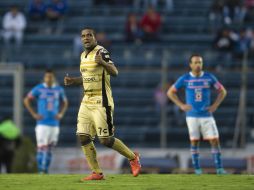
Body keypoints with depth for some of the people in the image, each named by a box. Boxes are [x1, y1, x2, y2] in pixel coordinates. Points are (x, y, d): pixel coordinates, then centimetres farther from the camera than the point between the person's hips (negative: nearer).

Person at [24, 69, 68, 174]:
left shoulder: (59, 90, 7)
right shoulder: (38, 89, -2)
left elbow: (65, 103, 23)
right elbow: (26, 100, 5)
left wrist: (61, 114, 6)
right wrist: (34, 114, -3)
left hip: (54, 124, 3)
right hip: (42, 123, -3)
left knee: (49, 149, 6)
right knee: (41, 148, -10)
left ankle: (45, 171, 14)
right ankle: (41, 171, -7)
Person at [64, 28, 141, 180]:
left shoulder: (101, 52, -12)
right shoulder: (83, 55, 14)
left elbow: (114, 72, -24)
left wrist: (102, 62, -41)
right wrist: (72, 81, 12)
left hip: (101, 103, -8)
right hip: (87, 103, 8)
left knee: (106, 140, -7)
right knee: (83, 138, 0)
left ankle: (133, 158, 16)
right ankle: (97, 173, 8)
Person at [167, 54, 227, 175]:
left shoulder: (209, 77, 3)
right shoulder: (185, 79, 0)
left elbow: (222, 91, 12)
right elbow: (170, 92, 8)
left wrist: (215, 105, 1)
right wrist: (181, 105, -1)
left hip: (207, 115, 1)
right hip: (192, 116, -1)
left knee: (215, 140, -7)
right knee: (194, 141, 0)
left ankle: (219, 168, -3)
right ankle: (197, 168, 9)